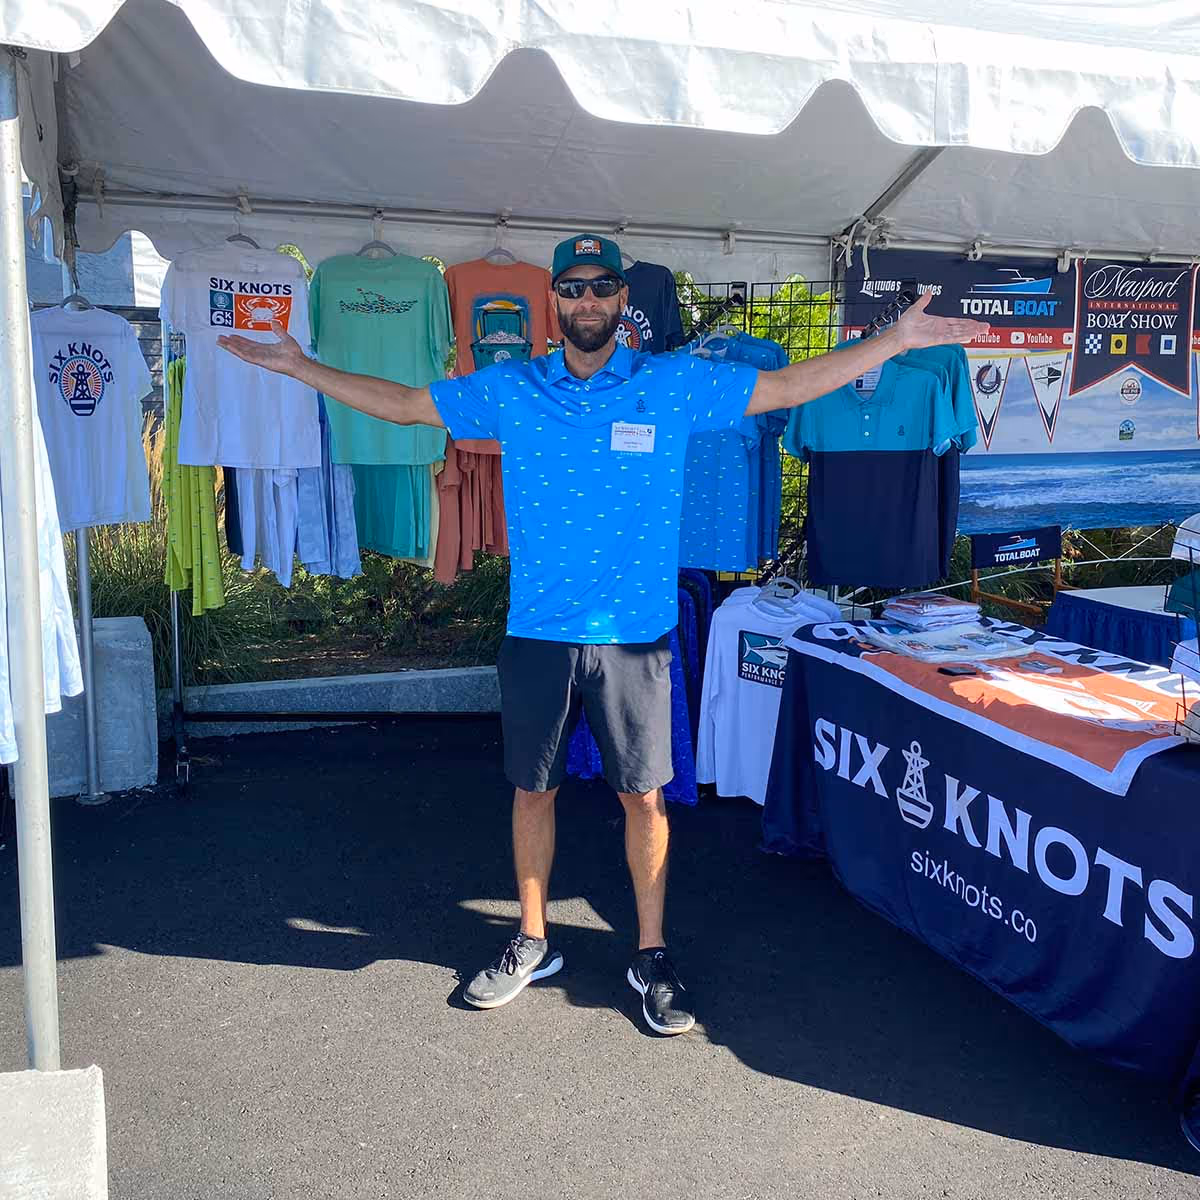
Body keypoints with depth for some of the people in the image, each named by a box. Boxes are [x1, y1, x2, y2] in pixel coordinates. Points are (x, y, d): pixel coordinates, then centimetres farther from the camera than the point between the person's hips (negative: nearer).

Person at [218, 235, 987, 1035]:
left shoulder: (676, 385, 0)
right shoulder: (510, 391, 4)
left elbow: (789, 386, 4)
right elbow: (403, 404, 12)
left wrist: (897, 340, 1)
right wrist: (299, 365, 11)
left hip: (635, 635, -1)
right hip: (537, 633, 2)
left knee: (643, 794, 6)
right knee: (533, 789, 12)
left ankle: (652, 954, 24)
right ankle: (533, 943, 31)